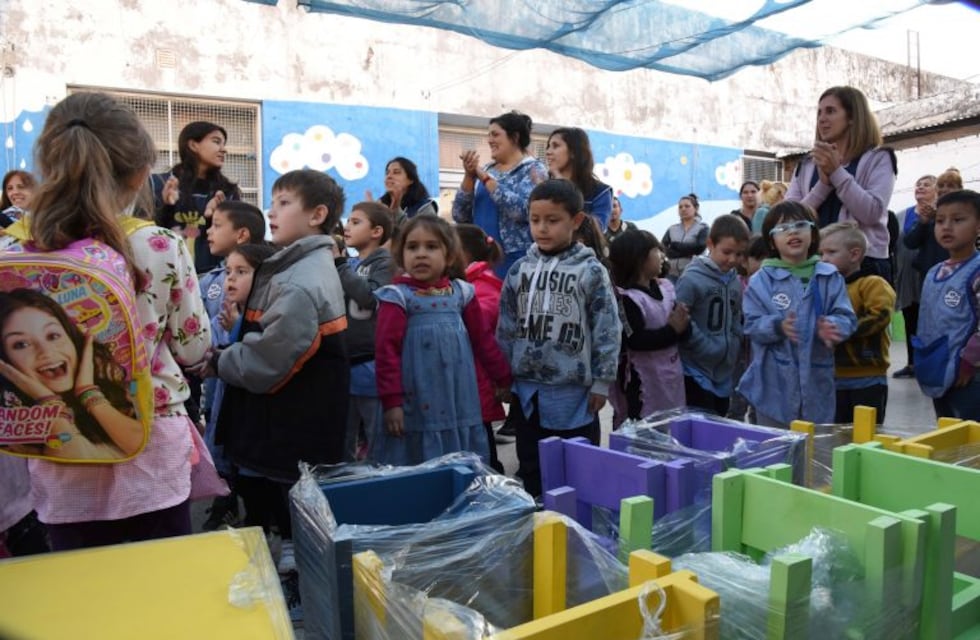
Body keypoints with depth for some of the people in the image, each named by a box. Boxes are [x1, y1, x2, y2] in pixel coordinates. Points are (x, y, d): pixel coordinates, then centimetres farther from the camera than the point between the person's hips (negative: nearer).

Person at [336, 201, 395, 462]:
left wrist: (339, 263, -16)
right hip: (344, 363, 7)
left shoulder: (385, 262, -5)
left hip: (370, 364, -7)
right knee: (341, 442, 17)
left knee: (377, 443, 2)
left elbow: (371, 296, -23)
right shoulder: (349, 264, 14)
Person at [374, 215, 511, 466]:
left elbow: (483, 340, 13)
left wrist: (504, 380, 15)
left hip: (461, 404, 4)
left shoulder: (462, 292, 5)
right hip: (417, 406, -3)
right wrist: (391, 400, -11)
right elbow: (387, 349, -8)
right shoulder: (397, 296, -6)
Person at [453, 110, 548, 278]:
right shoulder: (486, 170, 14)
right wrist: (469, 176, -3)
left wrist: (485, 177, -13)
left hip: (515, 259, -5)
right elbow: (459, 216, 9)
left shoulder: (533, 169, -1)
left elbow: (523, 210, -19)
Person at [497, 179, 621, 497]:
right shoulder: (520, 269, 4)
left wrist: (601, 382, -6)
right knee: (530, 470, 17)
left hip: (574, 392, -3)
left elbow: (607, 330, -6)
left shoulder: (591, 271, -7)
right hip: (527, 390, 4)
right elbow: (506, 329, 9)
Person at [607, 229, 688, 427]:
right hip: (641, 382, -7)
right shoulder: (627, 297, -17)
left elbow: (683, 327, 10)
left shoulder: (665, 287, 4)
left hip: (670, 375, 8)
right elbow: (636, 340, -24)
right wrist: (672, 330, -17)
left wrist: (683, 324, -14)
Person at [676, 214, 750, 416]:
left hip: (724, 374, 7)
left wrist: (732, 350, 4)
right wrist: (710, 349, -16)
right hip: (696, 372, -7)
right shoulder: (691, 279, -16)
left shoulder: (736, 282, 7)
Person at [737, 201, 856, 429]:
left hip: (817, 382, 3)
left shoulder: (830, 277, 3)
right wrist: (778, 326, -28)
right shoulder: (762, 280, -4)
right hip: (775, 386, -2)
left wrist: (832, 327, -25)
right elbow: (753, 325, -9)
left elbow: (846, 318, -3)